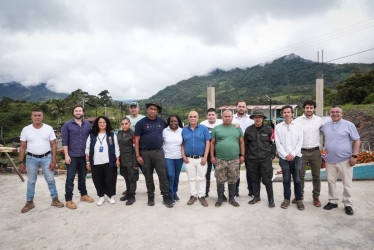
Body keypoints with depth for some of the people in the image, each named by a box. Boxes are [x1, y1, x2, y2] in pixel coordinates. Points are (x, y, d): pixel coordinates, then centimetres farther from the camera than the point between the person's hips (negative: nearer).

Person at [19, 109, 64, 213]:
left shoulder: (49, 128, -3)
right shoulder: (26, 130, -1)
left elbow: (53, 145, -2)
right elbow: (23, 147, 3)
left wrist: (53, 161, -7)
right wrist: (21, 162, -1)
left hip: (46, 157, -1)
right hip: (31, 158, 1)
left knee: (50, 180, 4)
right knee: (31, 181, 11)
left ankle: (55, 199, 18)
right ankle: (29, 202, 26)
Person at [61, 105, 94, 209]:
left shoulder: (88, 125, 6)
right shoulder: (67, 125, -2)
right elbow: (64, 141, -5)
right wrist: (66, 155, -10)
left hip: (84, 156, 3)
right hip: (72, 156, -3)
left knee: (82, 176, 15)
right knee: (70, 178, 2)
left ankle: (83, 194, 30)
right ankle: (68, 200, 12)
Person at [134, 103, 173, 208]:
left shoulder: (162, 122, 6)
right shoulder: (141, 123, -1)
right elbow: (136, 140, -2)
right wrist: (138, 156, -6)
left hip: (158, 152, 1)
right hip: (145, 153, -1)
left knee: (163, 175, -1)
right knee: (148, 176, 10)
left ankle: (166, 197, 9)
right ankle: (150, 196, 26)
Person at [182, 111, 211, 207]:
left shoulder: (204, 128, 0)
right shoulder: (184, 130, 6)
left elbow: (207, 143, -3)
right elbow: (182, 144, 9)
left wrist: (205, 157, -9)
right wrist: (184, 156, -1)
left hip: (201, 158, -2)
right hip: (189, 159, 2)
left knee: (201, 178, 5)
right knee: (191, 178, 10)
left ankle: (201, 196, 18)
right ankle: (193, 195, 23)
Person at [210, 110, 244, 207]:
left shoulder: (237, 128, 9)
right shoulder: (216, 129, 4)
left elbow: (241, 142, 11)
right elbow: (212, 143, 4)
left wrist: (242, 155, 6)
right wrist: (212, 156, -1)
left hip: (234, 159, 2)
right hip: (220, 159, -1)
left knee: (233, 180, 9)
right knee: (220, 180, 5)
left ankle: (232, 198, 24)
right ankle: (220, 198, 20)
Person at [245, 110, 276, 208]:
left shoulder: (268, 129, 1)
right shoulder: (249, 130, 5)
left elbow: (273, 143, 5)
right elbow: (245, 144, 12)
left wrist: (272, 156, 0)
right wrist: (246, 157, 9)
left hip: (266, 159, -2)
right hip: (252, 159, 2)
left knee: (267, 180, 1)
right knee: (255, 179, 12)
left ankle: (271, 199, 15)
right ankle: (256, 197, 26)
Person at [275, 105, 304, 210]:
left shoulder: (298, 126, 6)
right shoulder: (278, 127, 5)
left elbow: (300, 142, 1)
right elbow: (278, 143, 0)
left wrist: (293, 154, -9)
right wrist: (285, 155, -8)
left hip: (296, 156, 0)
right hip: (284, 157, 0)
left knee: (297, 179, 3)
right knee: (286, 179, 7)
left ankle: (299, 199, 15)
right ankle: (286, 199, 18)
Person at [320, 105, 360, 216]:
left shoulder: (349, 125, -1)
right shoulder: (325, 125, 8)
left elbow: (356, 140, -1)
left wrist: (354, 156, -8)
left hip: (345, 160, -3)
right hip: (330, 160, 3)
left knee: (347, 183, 4)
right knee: (331, 181, 11)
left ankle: (348, 204, 19)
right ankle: (333, 201, 25)